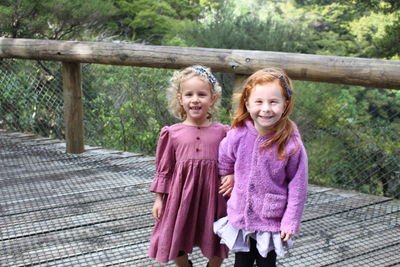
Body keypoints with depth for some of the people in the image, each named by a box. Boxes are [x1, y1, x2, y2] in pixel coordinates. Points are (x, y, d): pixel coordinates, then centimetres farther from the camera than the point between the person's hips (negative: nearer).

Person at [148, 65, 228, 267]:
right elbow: (164, 169, 3)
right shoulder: (172, 133, -4)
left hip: (212, 196, 0)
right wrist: (158, 199, 3)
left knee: (217, 242, 13)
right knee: (176, 239, 15)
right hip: (180, 195, 0)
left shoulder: (222, 132, -3)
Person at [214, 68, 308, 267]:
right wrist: (229, 176, 13)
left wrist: (290, 222, -10)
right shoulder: (238, 135, -16)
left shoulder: (291, 144, -21)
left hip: (271, 221, -2)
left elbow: (297, 187, -12)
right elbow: (225, 159, 6)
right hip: (240, 216, 3)